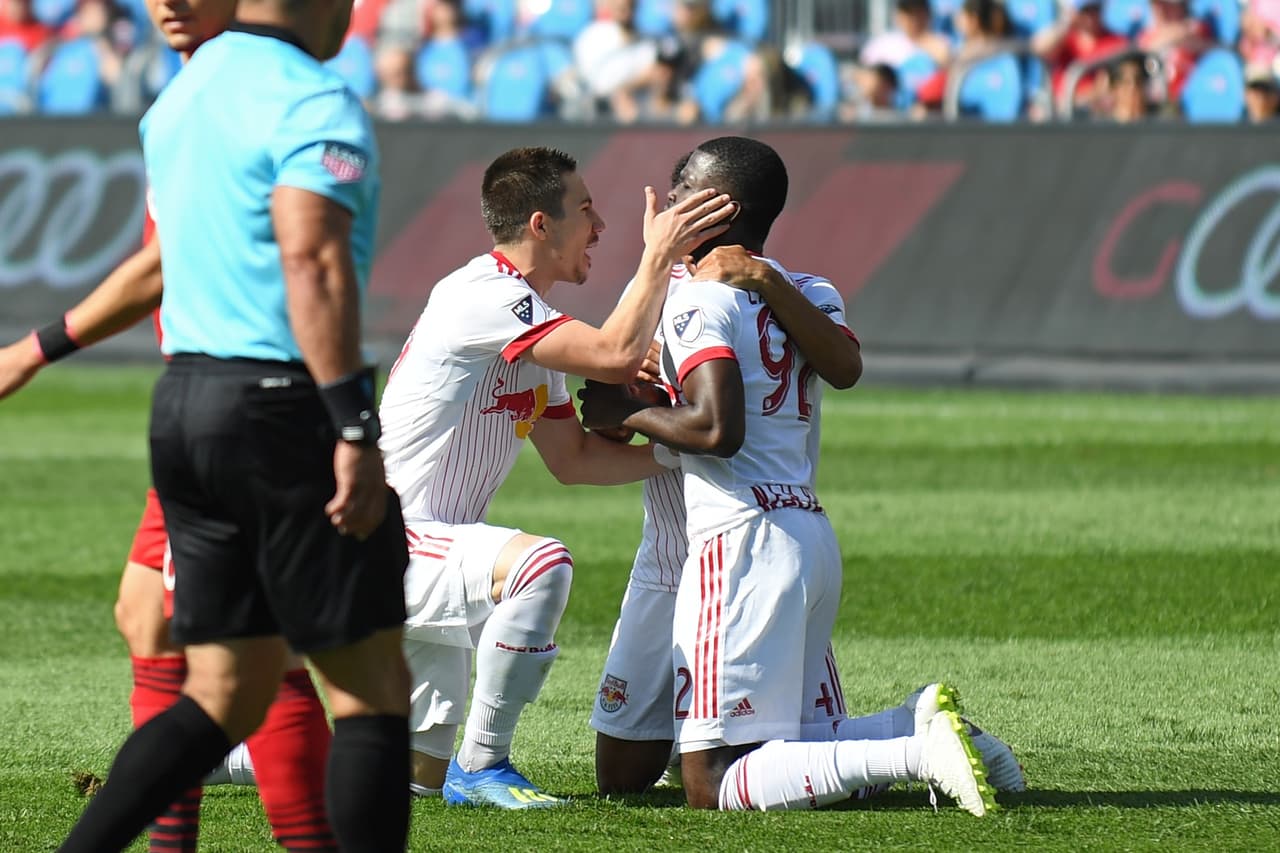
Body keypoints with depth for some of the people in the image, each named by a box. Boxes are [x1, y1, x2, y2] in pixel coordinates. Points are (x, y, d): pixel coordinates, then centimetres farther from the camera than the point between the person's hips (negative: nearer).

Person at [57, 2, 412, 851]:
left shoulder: (181, 95, 14)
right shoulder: (316, 102, -13)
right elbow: (312, 258, -24)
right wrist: (356, 429, -27)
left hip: (181, 399, 8)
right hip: (283, 410, -8)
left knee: (224, 698, 10)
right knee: (372, 689, 2)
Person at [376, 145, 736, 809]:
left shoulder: (529, 322, 14)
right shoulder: (483, 295, -17)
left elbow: (572, 458, 17)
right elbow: (616, 355, -27)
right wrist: (658, 257, -18)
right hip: (390, 544, -10)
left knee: (424, 772, 12)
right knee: (541, 564, -34)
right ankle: (482, 766, -25)